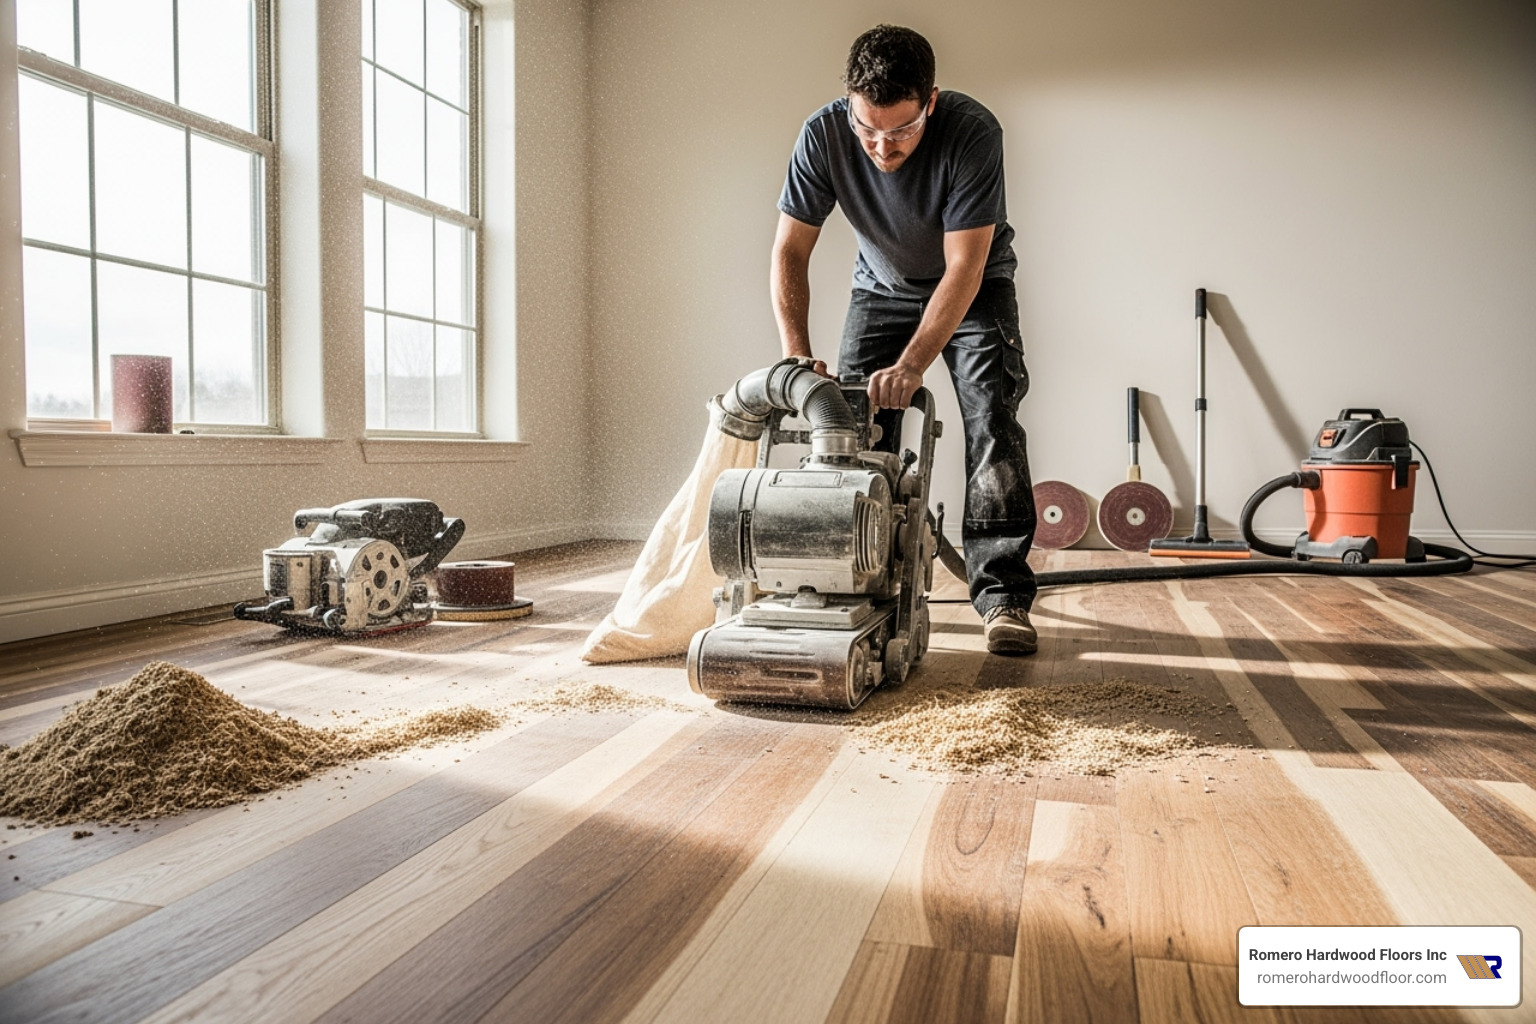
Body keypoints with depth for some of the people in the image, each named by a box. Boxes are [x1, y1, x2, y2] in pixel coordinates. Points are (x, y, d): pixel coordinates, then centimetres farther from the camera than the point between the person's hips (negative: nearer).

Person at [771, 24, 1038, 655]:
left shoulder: (972, 131, -32)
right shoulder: (824, 135, -24)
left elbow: (963, 268, -33)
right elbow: (790, 252, -20)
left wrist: (912, 366, -41)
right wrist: (796, 356, -31)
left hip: (972, 287, -2)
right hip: (882, 287, 3)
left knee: (992, 422, -18)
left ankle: (1002, 595, -16)